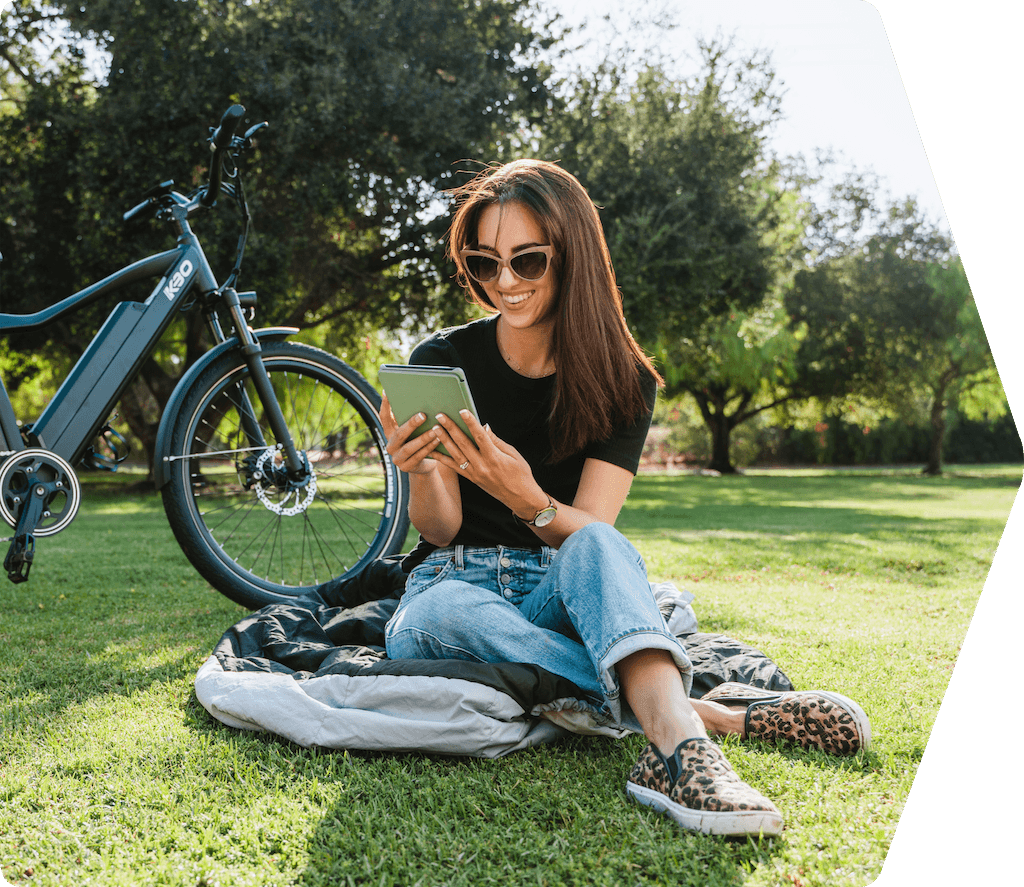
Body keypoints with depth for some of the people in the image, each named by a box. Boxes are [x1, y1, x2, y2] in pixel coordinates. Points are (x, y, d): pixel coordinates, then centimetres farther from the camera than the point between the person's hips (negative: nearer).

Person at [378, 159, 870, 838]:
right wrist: (421, 472, -26)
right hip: (456, 584, 0)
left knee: (595, 548, -35)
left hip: (560, 595, 0)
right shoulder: (442, 362, -1)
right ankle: (713, 714, -46)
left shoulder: (622, 382, 0)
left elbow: (591, 532, -10)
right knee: (435, 617, -37)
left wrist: (529, 500, -32)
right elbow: (440, 531, -3)